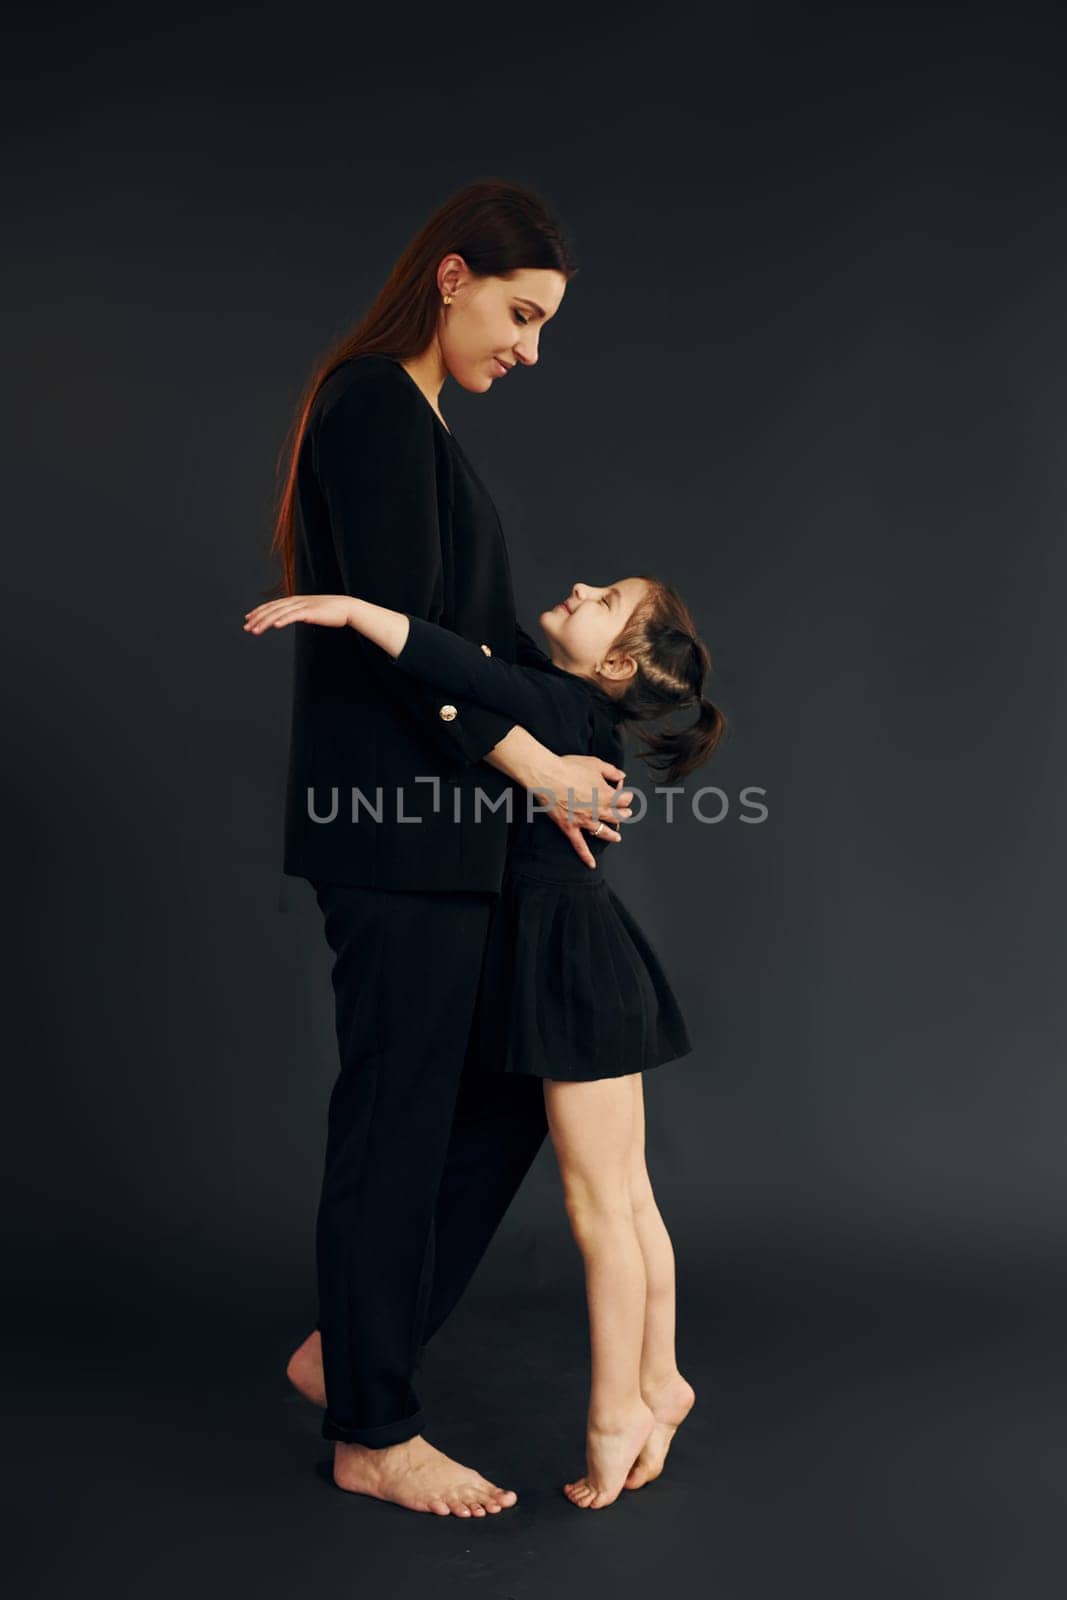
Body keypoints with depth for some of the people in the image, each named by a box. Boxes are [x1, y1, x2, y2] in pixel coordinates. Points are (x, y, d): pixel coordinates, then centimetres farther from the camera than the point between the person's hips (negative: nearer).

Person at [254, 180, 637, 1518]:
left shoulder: (415, 420, 19)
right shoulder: (374, 406, -11)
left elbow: (484, 628, 19)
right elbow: (401, 632, -19)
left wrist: (576, 751, 14)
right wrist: (535, 763, -13)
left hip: (442, 824, 10)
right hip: (393, 824, -10)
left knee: (506, 1097, 14)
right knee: (396, 1121, 0)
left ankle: (351, 1347, 27)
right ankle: (371, 1434, 17)